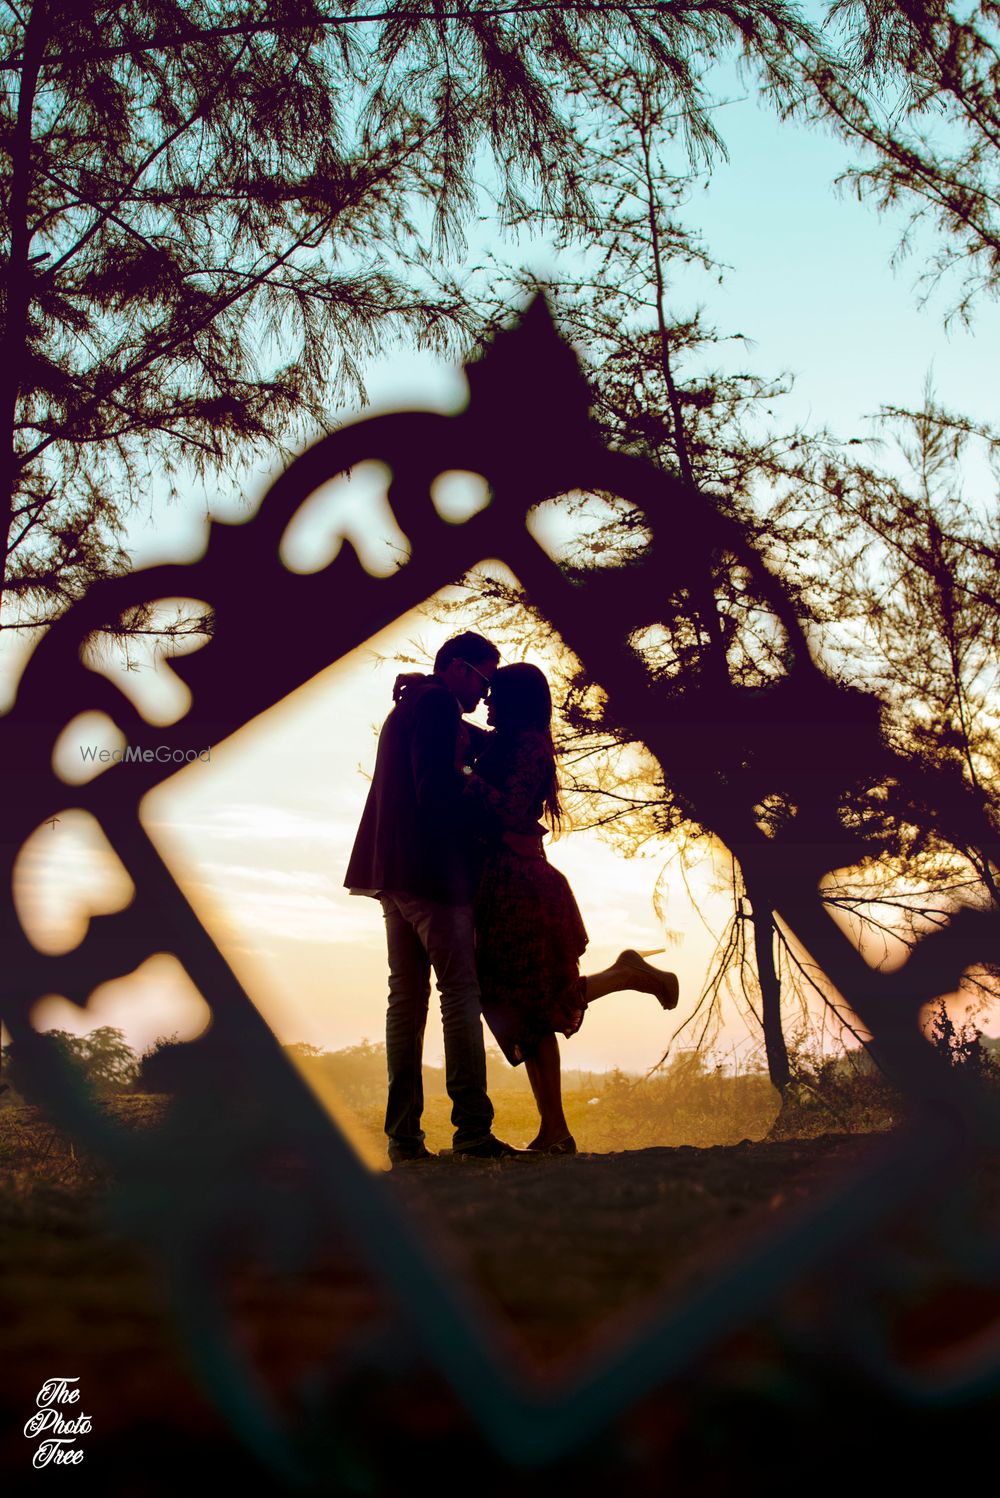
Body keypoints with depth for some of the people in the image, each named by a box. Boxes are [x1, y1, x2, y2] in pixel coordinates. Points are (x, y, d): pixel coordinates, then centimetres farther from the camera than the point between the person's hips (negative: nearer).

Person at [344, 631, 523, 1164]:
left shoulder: (404, 709, 23)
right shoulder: (437, 705, -8)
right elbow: (439, 795, -17)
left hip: (393, 871, 10)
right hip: (433, 870, -10)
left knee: (407, 997, 7)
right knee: (461, 993, -9)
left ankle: (404, 1137, 6)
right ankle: (473, 1129, -12)